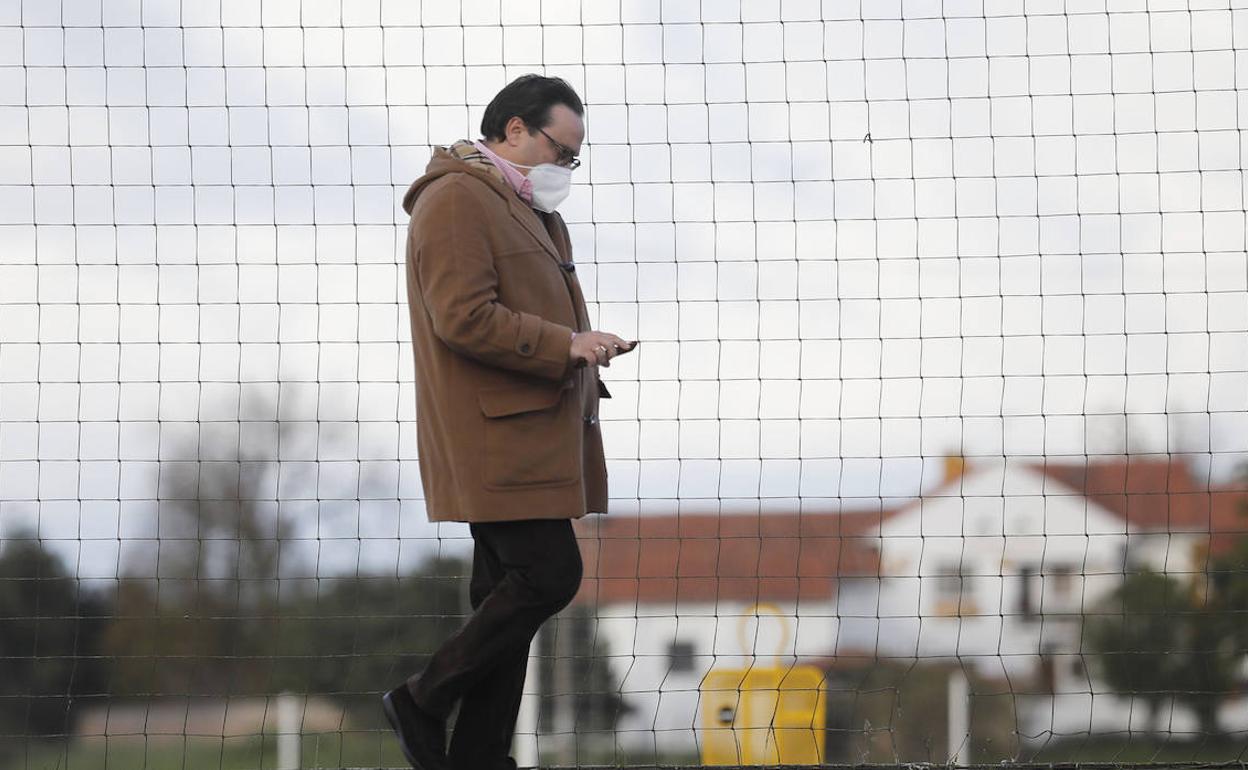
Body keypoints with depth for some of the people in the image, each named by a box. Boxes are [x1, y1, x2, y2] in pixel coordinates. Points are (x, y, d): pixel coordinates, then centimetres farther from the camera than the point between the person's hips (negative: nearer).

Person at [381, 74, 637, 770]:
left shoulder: (530, 209, 23)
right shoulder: (458, 199, -11)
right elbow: (464, 318, -21)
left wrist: (583, 350, 15)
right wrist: (565, 346, -20)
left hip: (537, 435, 10)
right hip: (497, 436, -10)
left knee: (508, 592, 9)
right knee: (550, 574, -15)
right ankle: (423, 701, -5)